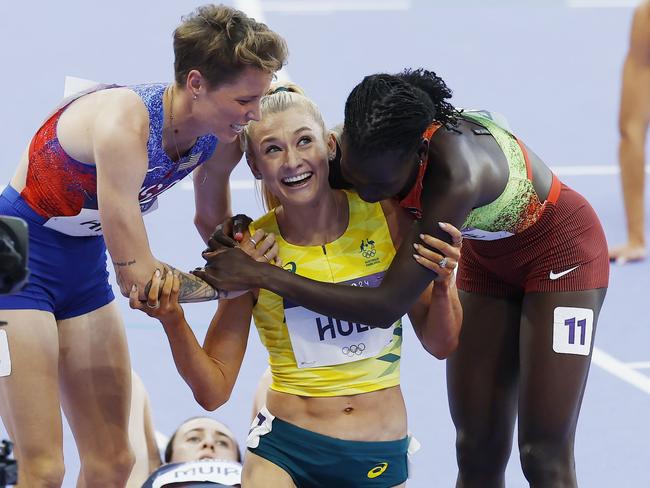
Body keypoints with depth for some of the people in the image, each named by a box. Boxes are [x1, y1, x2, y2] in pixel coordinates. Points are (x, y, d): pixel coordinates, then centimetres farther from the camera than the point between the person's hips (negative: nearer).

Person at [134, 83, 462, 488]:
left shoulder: (384, 215, -5)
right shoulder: (251, 250, -9)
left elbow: (441, 344, 4)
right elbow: (213, 391, -5)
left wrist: (444, 284, -16)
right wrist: (174, 322, -22)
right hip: (283, 452, -1)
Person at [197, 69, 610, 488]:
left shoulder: (455, 174, -43)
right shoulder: (361, 149, -24)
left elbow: (389, 305, -42)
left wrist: (260, 275, -44)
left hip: (559, 250, -6)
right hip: (487, 256, 6)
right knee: (477, 452, 5)